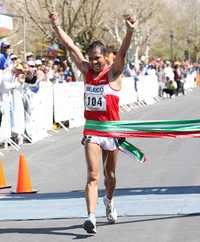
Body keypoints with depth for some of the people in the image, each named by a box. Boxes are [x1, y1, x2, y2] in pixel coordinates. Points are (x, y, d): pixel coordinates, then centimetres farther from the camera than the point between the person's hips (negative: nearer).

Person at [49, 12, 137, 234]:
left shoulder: (113, 73, -6)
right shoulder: (87, 70, 4)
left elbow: (122, 52, -22)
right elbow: (70, 46, 6)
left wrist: (130, 32, -38)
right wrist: (56, 26, 3)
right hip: (91, 130, 1)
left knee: (110, 175, 16)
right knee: (93, 176, -12)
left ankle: (109, 201, 45)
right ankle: (91, 216, -23)